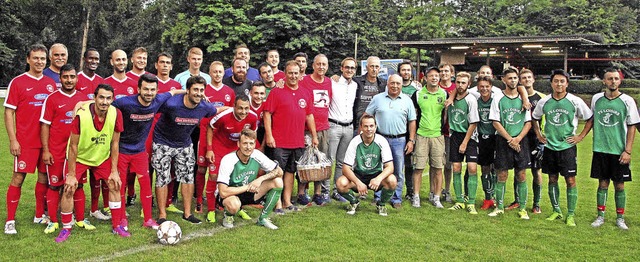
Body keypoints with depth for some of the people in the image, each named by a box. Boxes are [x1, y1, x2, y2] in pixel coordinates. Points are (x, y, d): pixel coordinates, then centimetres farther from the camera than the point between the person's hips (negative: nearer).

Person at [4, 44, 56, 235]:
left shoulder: (51, 83, 9)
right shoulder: (17, 82, -3)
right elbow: (9, 112, -4)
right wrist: (13, 140, -10)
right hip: (25, 141, -4)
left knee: (44, 177, 10)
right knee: (18, 178, -2)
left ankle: (40, 215, 24)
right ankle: (10, 221, 7)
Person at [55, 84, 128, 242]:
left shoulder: (116, 114, -21)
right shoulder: (81, 115, -30)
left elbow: (115, 143, -9)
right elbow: (73, 146, -21)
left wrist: (114, 171, -8)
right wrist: (71, 175, -18)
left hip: (103, 157, 3)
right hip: (80, 157, -3)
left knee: (115, 185, -1)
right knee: (69, 190, -8)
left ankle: (117, 226, 14)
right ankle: (66, 229, 12)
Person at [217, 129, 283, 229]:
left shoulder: (257, 155, -14)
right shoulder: (228, 160, -27)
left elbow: (279, 171, -7)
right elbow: (223, 192, -32)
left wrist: (261, 178, -23)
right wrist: (248, 187, -25)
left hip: (250, 193, 5)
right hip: (231, 195, -5)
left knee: (277, 182, -15)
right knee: (233, 204, -41)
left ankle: (263, 218, -1)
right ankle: (228, 215, -1)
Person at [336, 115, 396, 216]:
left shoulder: (382, 141, -14)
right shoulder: (355, 142, -15)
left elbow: (390, 167, -18)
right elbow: (346, 168, -16)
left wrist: (379, 178, -39)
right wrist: (358, 183, -34)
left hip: (376, 175, 0)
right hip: (358, 175, 0)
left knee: (392, 181, -31)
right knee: (340, 183, -30)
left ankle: (381, 204, 1)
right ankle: (354, 202, 5)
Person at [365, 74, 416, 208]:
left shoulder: (407, 101, 6)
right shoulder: (377, 98, 4)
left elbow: (412, 122, 8)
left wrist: (411, 140, 2)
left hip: (399, 140, 0)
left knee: (398, 172, 4)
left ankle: (396, 199, 14)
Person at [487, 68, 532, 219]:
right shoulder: (498, 99, 1)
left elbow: (528, 123, 5)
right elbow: (496, 123, -3)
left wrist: (518, 139, -10)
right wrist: (510, 139, -11)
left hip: (520, 141, 1)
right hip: (503, 142, -1)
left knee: (521, 175, 3)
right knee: (502, 175, 2)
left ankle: (523, 209, 12)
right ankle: (499, 207, 13)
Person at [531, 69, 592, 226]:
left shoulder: (575, 101, -6)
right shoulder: (544, 102, 1)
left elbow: (590, 119, 4)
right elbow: (534, 118, 18)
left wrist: (580, 137, -1)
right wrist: (539, 135, 10)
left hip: (568, 147, -3)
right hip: (549, 147, 3)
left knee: (570, 180, -4)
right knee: (552, 179, 9)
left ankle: (571, 215, 5)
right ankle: (556, 211, 22)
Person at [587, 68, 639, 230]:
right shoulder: (596, 99, 3)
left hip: (619, 151, -2)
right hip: (600, 149, 2)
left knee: (619, 185, 5)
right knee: (602, 183, 7)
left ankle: (620, 218, 16)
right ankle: (600, 216, 16)